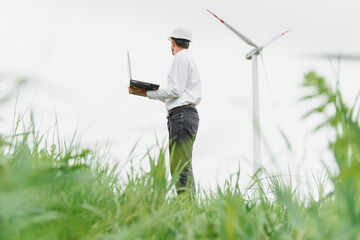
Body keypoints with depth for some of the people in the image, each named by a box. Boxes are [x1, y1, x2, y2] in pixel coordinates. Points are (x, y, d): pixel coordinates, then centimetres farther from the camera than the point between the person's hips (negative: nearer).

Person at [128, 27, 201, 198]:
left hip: (181, 114, -10)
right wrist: (153, 94, 26)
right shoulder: (190, 60, 28)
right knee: (178, 167, 4)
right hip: (186, 113, 10)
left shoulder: (181, 58, -2)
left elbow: (176, 90, -13)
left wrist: (147, 93, -6)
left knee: (181, 166, -18)